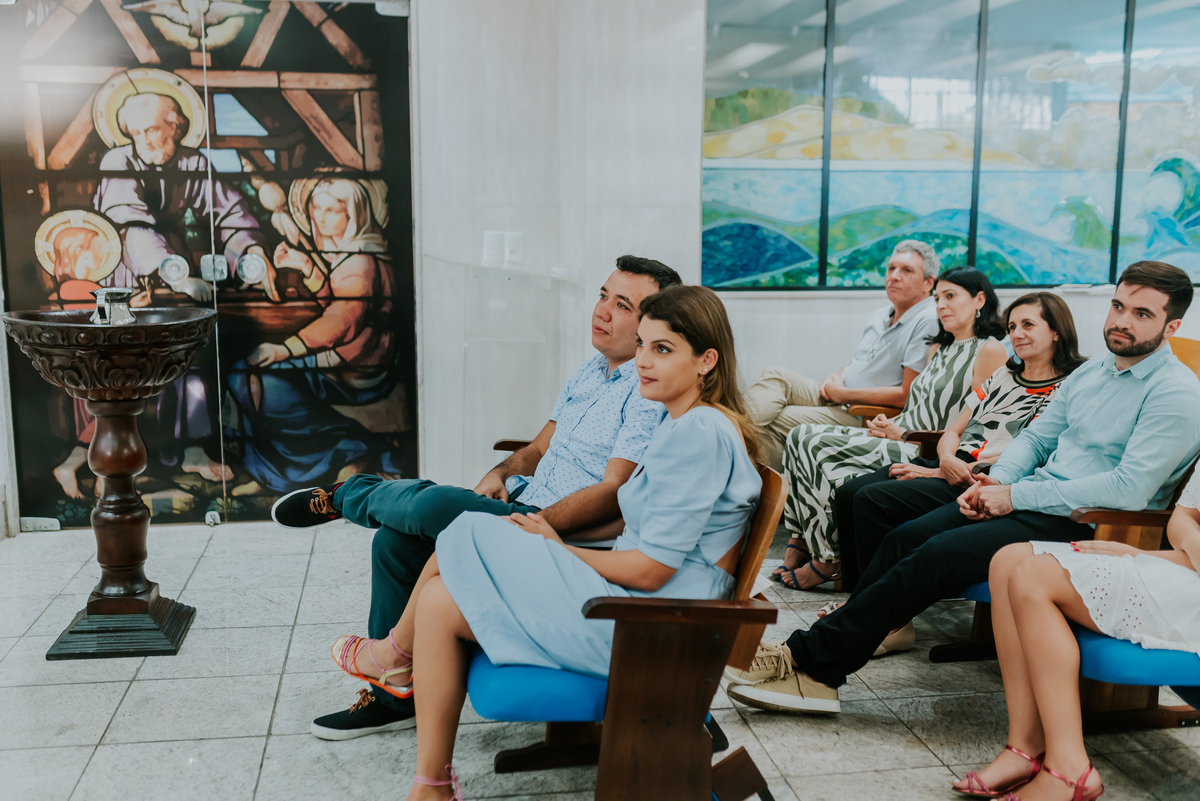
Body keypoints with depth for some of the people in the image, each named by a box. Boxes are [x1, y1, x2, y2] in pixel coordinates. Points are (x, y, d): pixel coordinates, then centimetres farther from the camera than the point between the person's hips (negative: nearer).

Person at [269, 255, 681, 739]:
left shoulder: (651, 392, -14)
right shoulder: (592, 370, 15)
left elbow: (614, 493, -21)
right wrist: (502, 473, 0)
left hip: (565, 535, -9)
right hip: (522, 501, 9)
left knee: (433, 505, -26)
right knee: (394, 541, -4)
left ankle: (345, 496, 9)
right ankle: (393, 698, 9)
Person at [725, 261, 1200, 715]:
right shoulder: (1089, 373, 16)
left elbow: (1130, 489, -20)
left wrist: (1014, 496, -17)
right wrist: (997, 480, -2)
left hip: (1084, 526, -8)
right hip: (1030, 500, 8)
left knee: (938, 555, -22)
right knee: (905, 538, -9)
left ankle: (811, 660, -18)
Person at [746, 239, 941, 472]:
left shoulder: (928, 323, -14)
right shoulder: (878, 317, 15)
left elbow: (907, 396, -20)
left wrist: (843, 394, -13)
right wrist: (837, 376, 3)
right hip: (835, 400, 9)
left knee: (776, 421, -23)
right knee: (775, 376, -12)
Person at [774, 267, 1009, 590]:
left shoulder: (990, 351, -5)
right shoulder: (939, 348, 23)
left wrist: (904, 435, -13)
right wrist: (889, 426, 0)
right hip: (900, 444, 9)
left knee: (818, 448, -23)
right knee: (802, 435, -10)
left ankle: (827, 561, -12)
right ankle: (801, 545, -10)